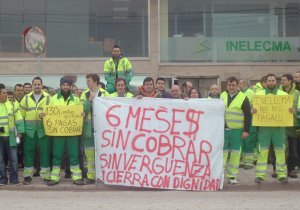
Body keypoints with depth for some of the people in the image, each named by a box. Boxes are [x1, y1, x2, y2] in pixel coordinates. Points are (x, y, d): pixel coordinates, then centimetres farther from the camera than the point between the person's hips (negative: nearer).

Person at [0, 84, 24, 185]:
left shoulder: (11, 104, 5)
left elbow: (19, 118, 5)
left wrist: (19, 132, -1)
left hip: (10, 136, 1)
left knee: (13, 158, 3)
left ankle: (14, 179, 12)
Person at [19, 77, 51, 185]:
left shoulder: (48, 98, 2)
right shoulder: (26, 98, 9)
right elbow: (21, 114, 10)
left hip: (43, 130, -2)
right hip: (29, 130, 2)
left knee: (45, 152, 2)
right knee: (28, 152, 5)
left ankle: (46, 176, 9)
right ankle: (27, 175, 13)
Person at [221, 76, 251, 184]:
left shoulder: (243, 97, -2)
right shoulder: (222, 96, 10)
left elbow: (248, 115, -3)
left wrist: (246, 130, -8)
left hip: (237, 130, -2)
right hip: (223, 129, 3)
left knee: (235, 152, 3)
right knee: (222, 151, 1)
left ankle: (232, 176, 12)